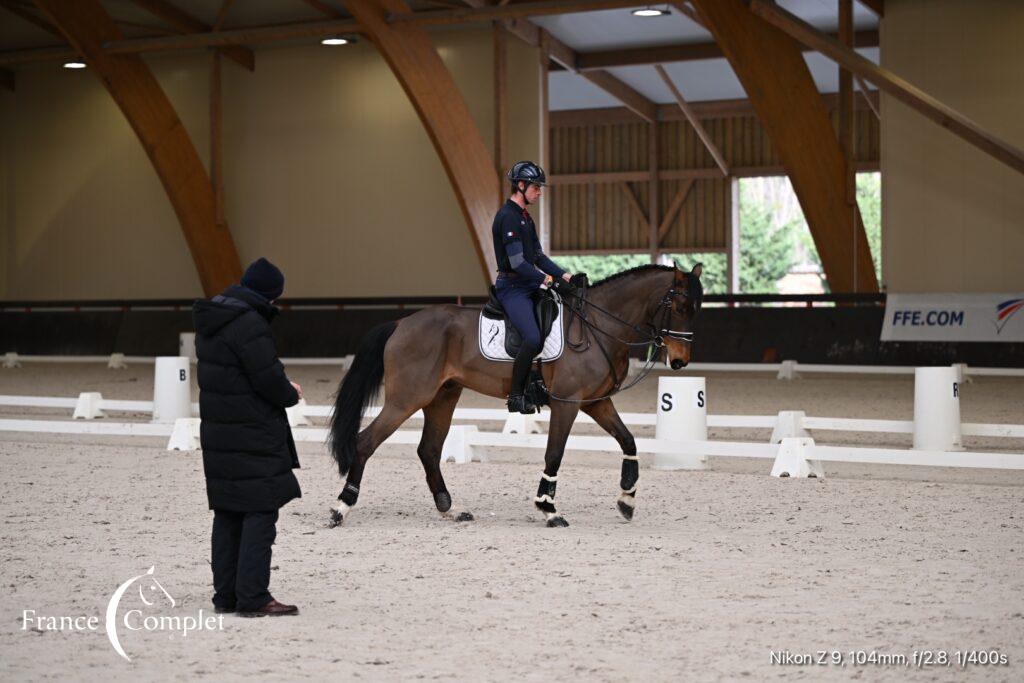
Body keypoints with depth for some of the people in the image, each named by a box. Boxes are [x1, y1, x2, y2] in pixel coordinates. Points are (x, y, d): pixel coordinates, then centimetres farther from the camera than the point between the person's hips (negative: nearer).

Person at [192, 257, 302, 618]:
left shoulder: (210, 321, 10)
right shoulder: (249, 325, -20)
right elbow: (270, 380, -20)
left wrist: (282, 387, 9)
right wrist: (291, 394, 2)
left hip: (218, 433, 9)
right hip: (253, 437, -9)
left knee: (228, 514, 14)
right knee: (260, 511, -5)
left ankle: (226, 594, 19)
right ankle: (252, 598, -6)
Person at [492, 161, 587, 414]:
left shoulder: (525, 217, 17)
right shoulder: (508, 216, -15)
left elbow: (538, 257, 18)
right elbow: (517, 262, -22)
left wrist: (567, 277, 5)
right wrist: (551, 281, -25)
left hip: (529, 285, 10)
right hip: (512, 287, -10)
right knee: (533, 338, -25)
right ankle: (516, 396, -13)